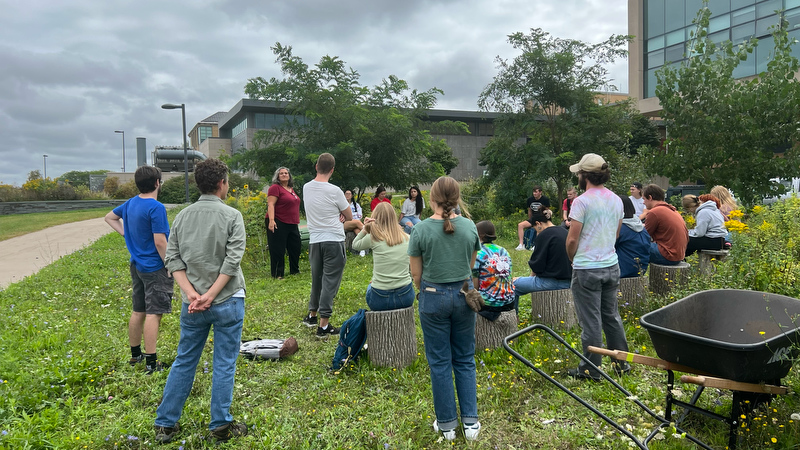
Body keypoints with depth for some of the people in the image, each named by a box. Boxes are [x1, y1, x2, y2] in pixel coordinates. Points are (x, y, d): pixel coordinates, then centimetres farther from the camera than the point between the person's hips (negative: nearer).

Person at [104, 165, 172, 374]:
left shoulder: (131, 203, 7)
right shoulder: (156, 207, -19)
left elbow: (110, 217, 25)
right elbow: (159, 242, -22)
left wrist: (126, 234, 17)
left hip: (137, 265, 9)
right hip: (154, 268, -9)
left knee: (138, 312, 17)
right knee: (153, 314, -5)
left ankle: (135, 355, 30)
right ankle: (151, 362, -1)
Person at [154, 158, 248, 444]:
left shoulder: (182, 216, 5)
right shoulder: (232, 216, -8)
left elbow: (173, 259, 0)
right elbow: (232, 260, -16)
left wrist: (190, 293, -6)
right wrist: (210, 295, -14)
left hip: (191, 305, 5)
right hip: (227, 302, -4)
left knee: (184, 362, 16)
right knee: (224, 365, 6)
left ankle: (165, 425, 24)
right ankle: (220, 426, 14)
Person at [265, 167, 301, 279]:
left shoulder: (291, 189, 17)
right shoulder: (275, 188, -7)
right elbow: (270, 204, -16)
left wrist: (297, 222, 26)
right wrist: (271, 220, -27)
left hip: (292, 224, 8)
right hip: (278, 224, -8)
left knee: (295, 248, 15)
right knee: (278, 251, -2)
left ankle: (294, 271, 31)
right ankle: (277, 275, 6)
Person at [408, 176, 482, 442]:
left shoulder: (421, 230, -13)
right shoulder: (469, 226, -4)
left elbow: (416, 274, -6)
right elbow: (471, 265, 8)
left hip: (433, 297, -2)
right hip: (464, 294, 3)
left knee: (440, 362, 9)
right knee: (465, 360, 15)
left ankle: (447, 424, 20)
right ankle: (470, 422, 18)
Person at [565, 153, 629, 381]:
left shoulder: (582, 201, -15)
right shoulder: (617, 200, 7)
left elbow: (572, 239, -14)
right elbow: (616, 234, 16)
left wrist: (572, 258, 4)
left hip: (587, 269, -7)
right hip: (612, 266, 7)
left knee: (591, 321, 2)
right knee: (611, 316, 18)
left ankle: (591, 370, 12)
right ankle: (622, 362, 27)